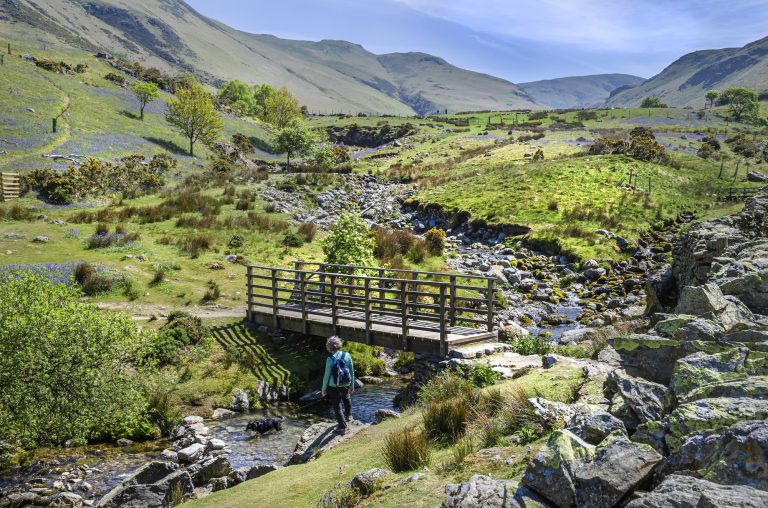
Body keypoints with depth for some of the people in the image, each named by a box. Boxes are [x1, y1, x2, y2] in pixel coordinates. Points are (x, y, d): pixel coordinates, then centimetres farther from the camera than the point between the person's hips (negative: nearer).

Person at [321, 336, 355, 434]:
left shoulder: (330, 359, -19)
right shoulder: (347, 355, -8)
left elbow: (327, 375, -13)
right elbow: (352, 372, 1)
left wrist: (324, 389, 0)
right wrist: (352, 385, 15)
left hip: (333, 387, -4)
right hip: (346, 385, 4)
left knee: (337, 406, 10)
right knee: (346, 397, 34)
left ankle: (342, 427, 15)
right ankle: (348, 415, 53)